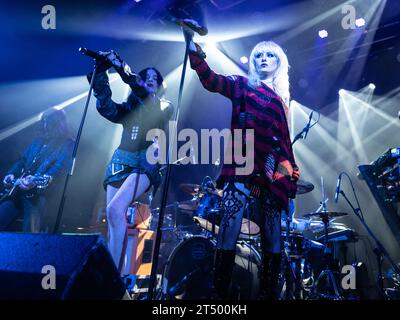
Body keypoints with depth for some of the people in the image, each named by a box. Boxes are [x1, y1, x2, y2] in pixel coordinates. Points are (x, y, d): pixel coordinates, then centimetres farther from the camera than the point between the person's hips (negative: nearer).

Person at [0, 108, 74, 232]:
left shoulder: (67, 145, -3)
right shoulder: (38, 141, 18)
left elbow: (58, 168, -16)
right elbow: (22, 160, 24)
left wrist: (35, 181, -30)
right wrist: (11, 174, 6)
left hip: (38, 195, -7)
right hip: (17, 191, 7)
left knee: (29, 234, -12)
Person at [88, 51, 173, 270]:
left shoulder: (164, 107, 9)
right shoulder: (129, 108, 19)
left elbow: (151, 109, -15)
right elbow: (105, 106, 0)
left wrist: (123, 70, -19)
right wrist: (101, 72, -11)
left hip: (145, 161, -5)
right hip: (121, 160, 5)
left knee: (115, 210, -24)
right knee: (114, 217, -2)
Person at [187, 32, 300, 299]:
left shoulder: (282, 100, 25)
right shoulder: (242, 85, 14)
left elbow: (285, 142, 22)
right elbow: (211, 80, -5)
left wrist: (292, 179, 16)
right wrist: (194, 51, -21)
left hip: (272, 174, 5)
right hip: (242, 167, -4)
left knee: (273, 239, 3)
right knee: (229, 231, -15)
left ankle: (269, 293, 15)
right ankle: (221, 294, -6)